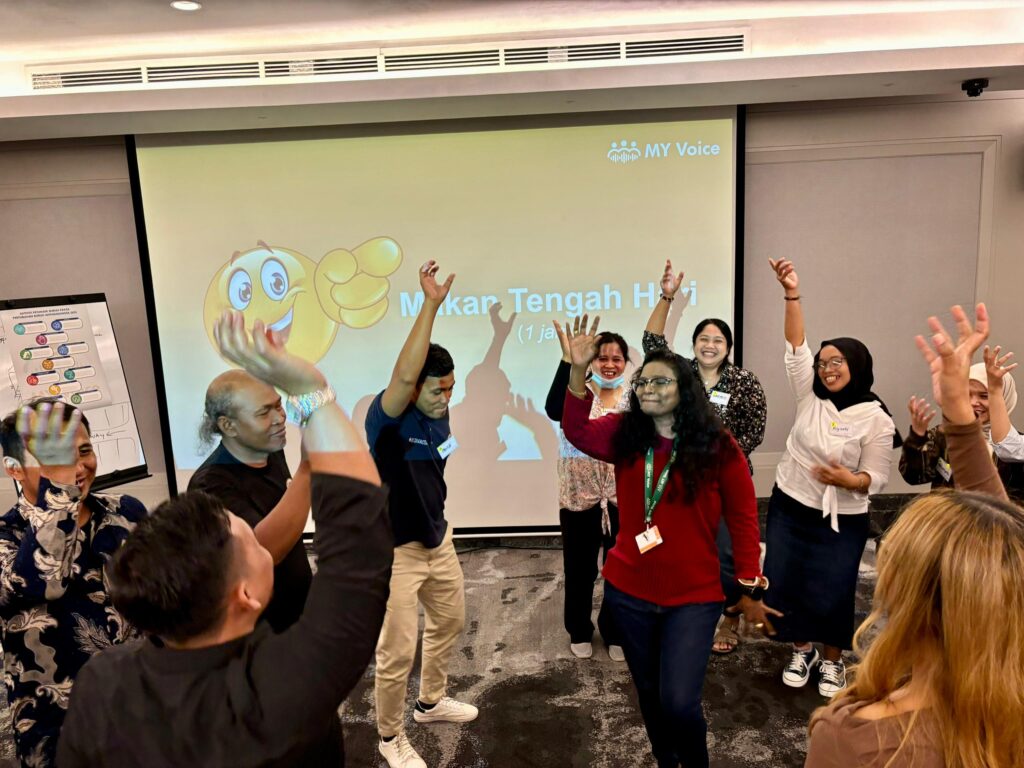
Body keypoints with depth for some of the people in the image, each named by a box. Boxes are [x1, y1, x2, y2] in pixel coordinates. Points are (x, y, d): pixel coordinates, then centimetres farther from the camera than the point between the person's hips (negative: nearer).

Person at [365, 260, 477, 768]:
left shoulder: (439, 414, -1)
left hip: (438, 539, 8)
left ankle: (432, 702, 48)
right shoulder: (385, 418, -22)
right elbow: (402, 375, -44)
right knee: (397, 652, 2)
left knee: (449, 622, 24)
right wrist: (430, 305, -44)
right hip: (394, 550, -8)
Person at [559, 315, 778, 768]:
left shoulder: (718, 448, -9)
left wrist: (751, 590, -5)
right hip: (627, 592, 3)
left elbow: (743, 520, -5)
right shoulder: (624, 436, -3)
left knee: (678, 703, -9)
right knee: (649, 695, 18)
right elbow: (578, 432, -21)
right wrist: (578, 372, -34)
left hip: (693, 598, -3)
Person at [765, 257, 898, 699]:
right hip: (789, 507, 3)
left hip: (842, 520, -3)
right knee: (783, 583, 6)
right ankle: (801, 651, 29)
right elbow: (796, 347, -9)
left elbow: (877, 477, -9)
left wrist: (849, 480, -31)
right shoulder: (810, 397, -2)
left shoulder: (877, 421, -10)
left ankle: (833, 660, 27)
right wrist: (792, 295, -20)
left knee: (831, 593, 0)